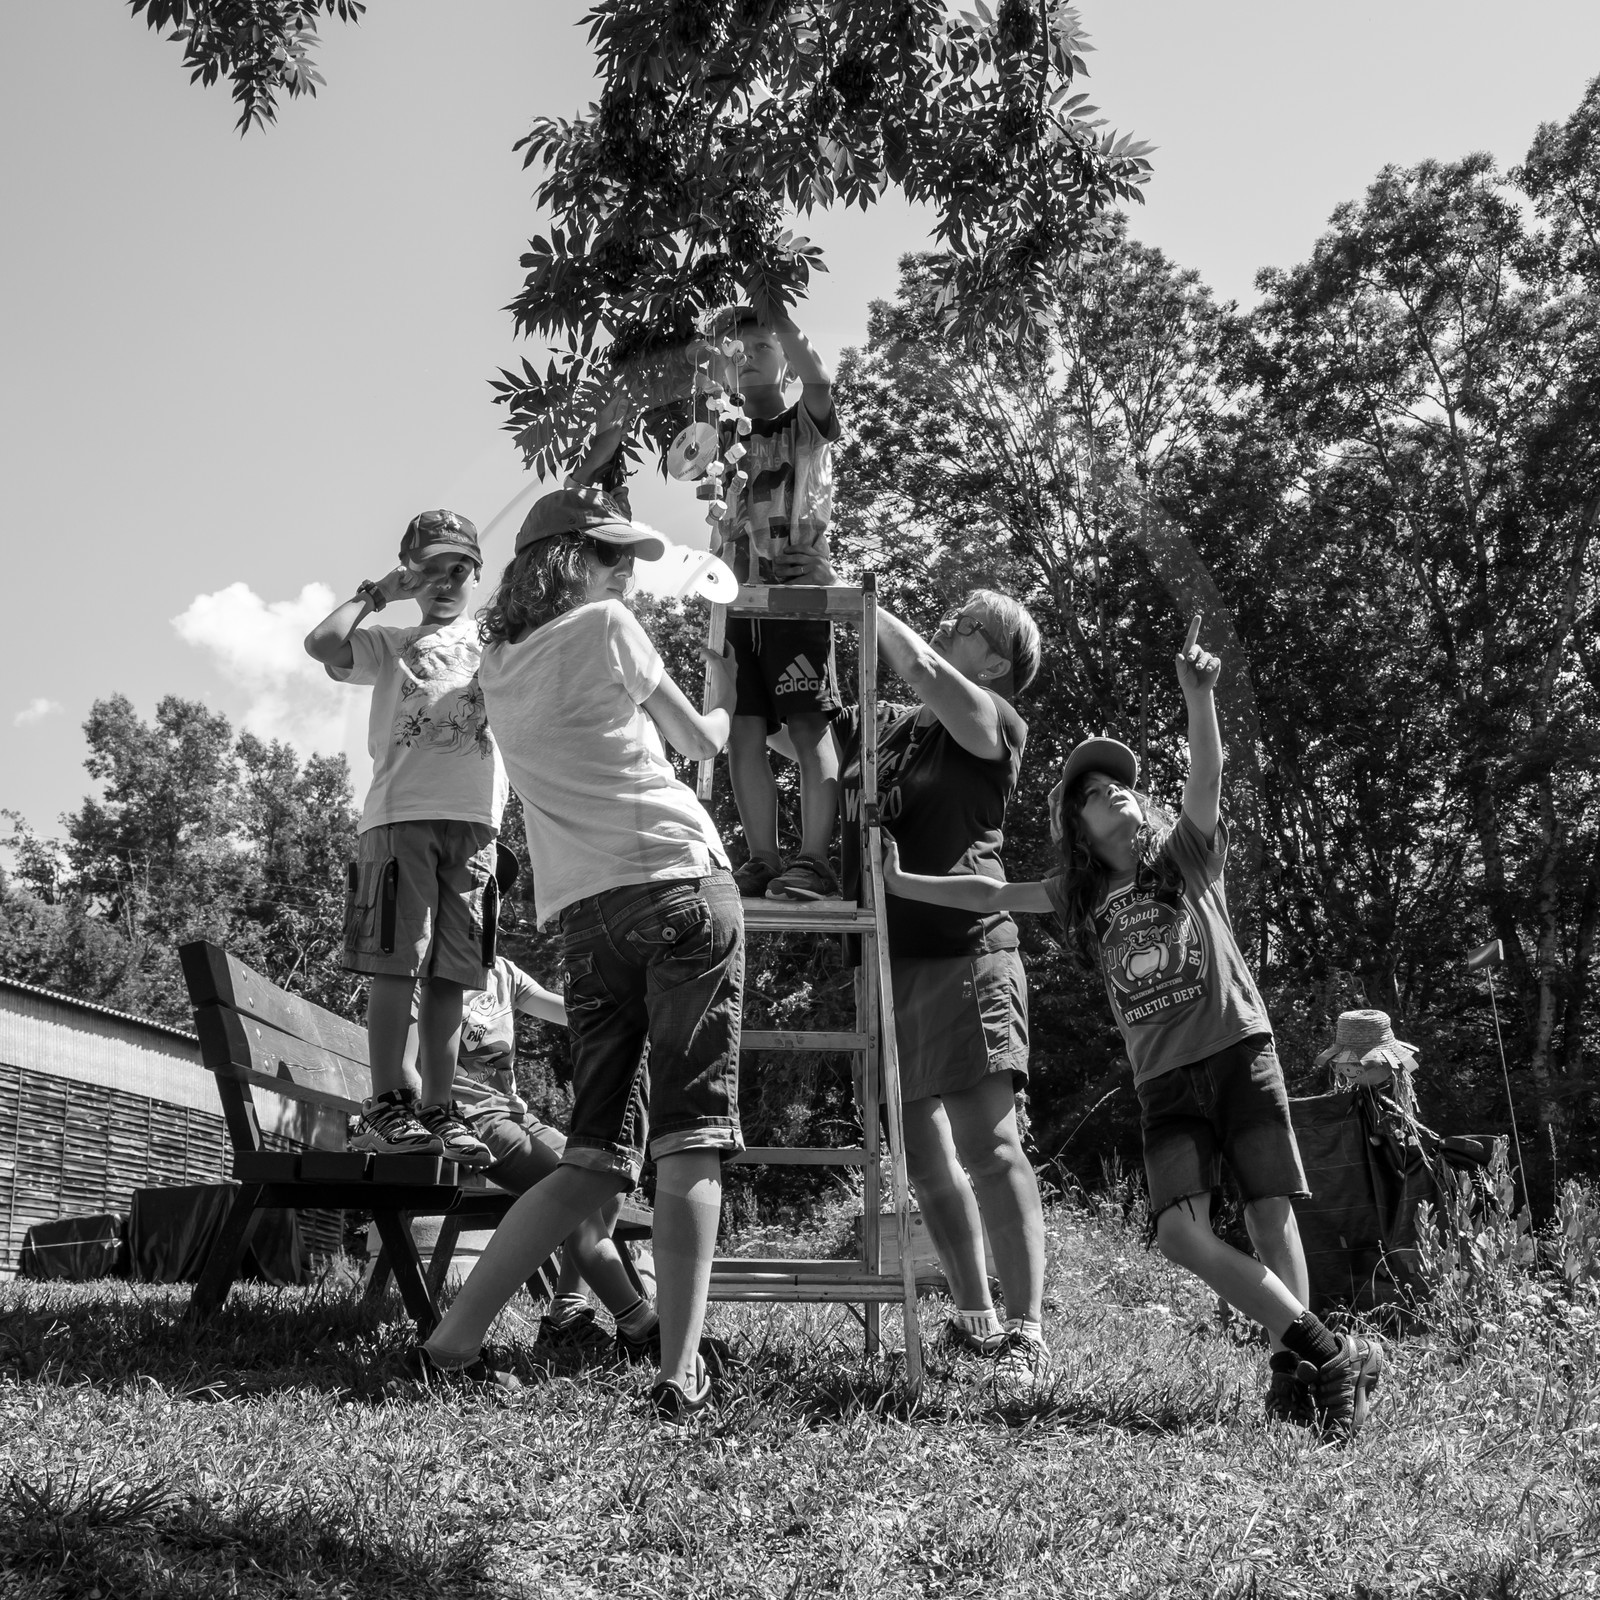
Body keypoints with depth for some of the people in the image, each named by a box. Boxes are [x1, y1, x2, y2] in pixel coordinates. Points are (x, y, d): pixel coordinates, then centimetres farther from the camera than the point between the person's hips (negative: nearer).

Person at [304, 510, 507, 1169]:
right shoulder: (390, 644, 19)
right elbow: (322, 643, 1)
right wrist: (376, 592, 9)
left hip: (474, 820, 2)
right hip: (399, 813, -2)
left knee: (449, 976, 1)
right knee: (396, 966, -9)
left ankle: (436, 1112, 5)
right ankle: (387, 1106, -5)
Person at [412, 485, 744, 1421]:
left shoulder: (501, 661, 19)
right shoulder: (606, 626, 3)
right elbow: (702, 743, 13)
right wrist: (725, 690, 32)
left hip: (583, 913, 6)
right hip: (680, 882, -5)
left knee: (597, 1158, 10)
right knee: (691, 1142, -6)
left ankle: (453, 1340, 6)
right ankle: (681, 1373, -11)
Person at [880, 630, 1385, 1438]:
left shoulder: (1186, 855, 7)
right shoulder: (1081, 898, 16)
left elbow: (1207, 777, -9)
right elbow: (993, 894, 19)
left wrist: (1199, 696, -25)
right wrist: (903, 883, 15)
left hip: (1240, 1050, -2)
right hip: (1165, 1081, 2)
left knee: (1272, 1217, -5)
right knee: (1181, 1233, -14)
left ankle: (1296, 1373, 5)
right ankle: (1333, 1355, -10)